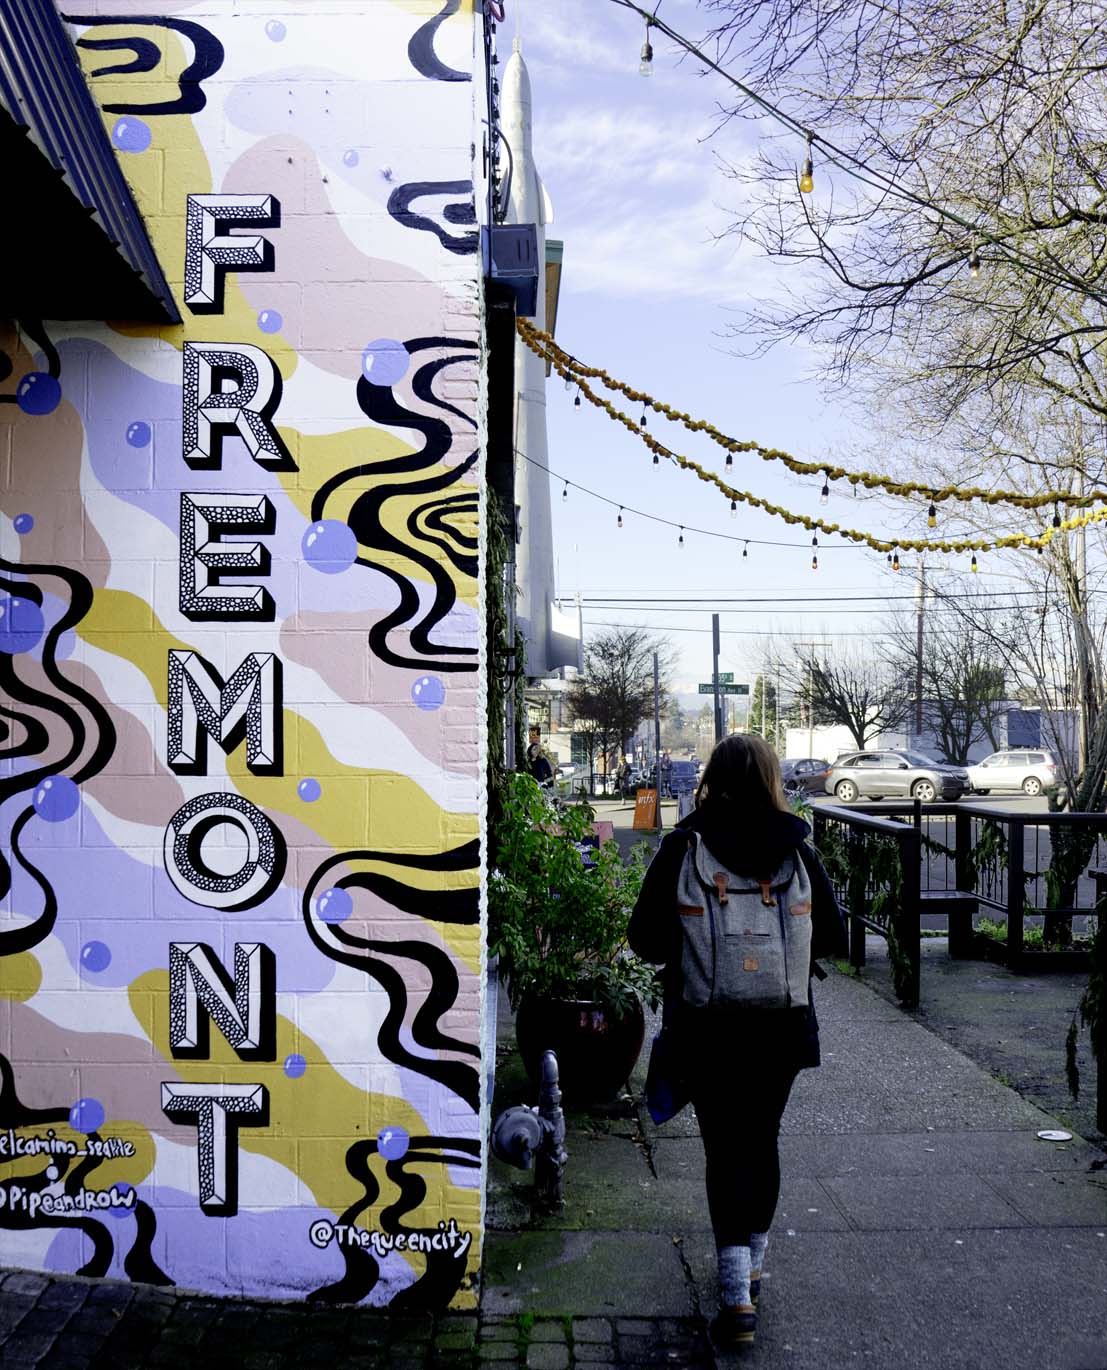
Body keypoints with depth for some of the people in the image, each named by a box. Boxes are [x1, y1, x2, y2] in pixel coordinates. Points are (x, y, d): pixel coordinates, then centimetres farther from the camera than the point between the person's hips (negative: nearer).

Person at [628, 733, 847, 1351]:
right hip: (781, 1026, 2)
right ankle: (752, 1265, 35)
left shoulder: (683, 846, -10)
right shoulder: (797, 849, -6)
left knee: (726, 1149, 6)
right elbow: (835, 936, 0)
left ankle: (737, 1294, -1)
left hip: (706, 1028, -2)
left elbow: (644, 938, -6)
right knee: (762, 1141, 19)